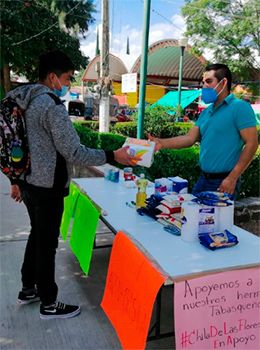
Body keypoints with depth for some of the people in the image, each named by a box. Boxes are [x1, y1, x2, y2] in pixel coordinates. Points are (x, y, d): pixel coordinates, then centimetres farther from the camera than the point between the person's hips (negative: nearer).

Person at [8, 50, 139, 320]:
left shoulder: (23, 101, 9)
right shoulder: (52, 106, -20)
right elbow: (74, 153, -23)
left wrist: (16, 179, 23)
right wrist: (112, 156, -17)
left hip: (29, 183, 10)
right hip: (47, 188, -9)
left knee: (37, 236, 23)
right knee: (47, 244, 4)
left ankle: (28, 289, 39)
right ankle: (48, 304, 21)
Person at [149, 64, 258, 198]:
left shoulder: (240, 107, -10)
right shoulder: (206, 112, 12)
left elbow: (251, 143, -15)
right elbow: (190, 138, 7)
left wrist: (232, 178, -18)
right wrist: (162, 143, -8)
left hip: (223, 182, -6)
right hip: (203, 179, 7)